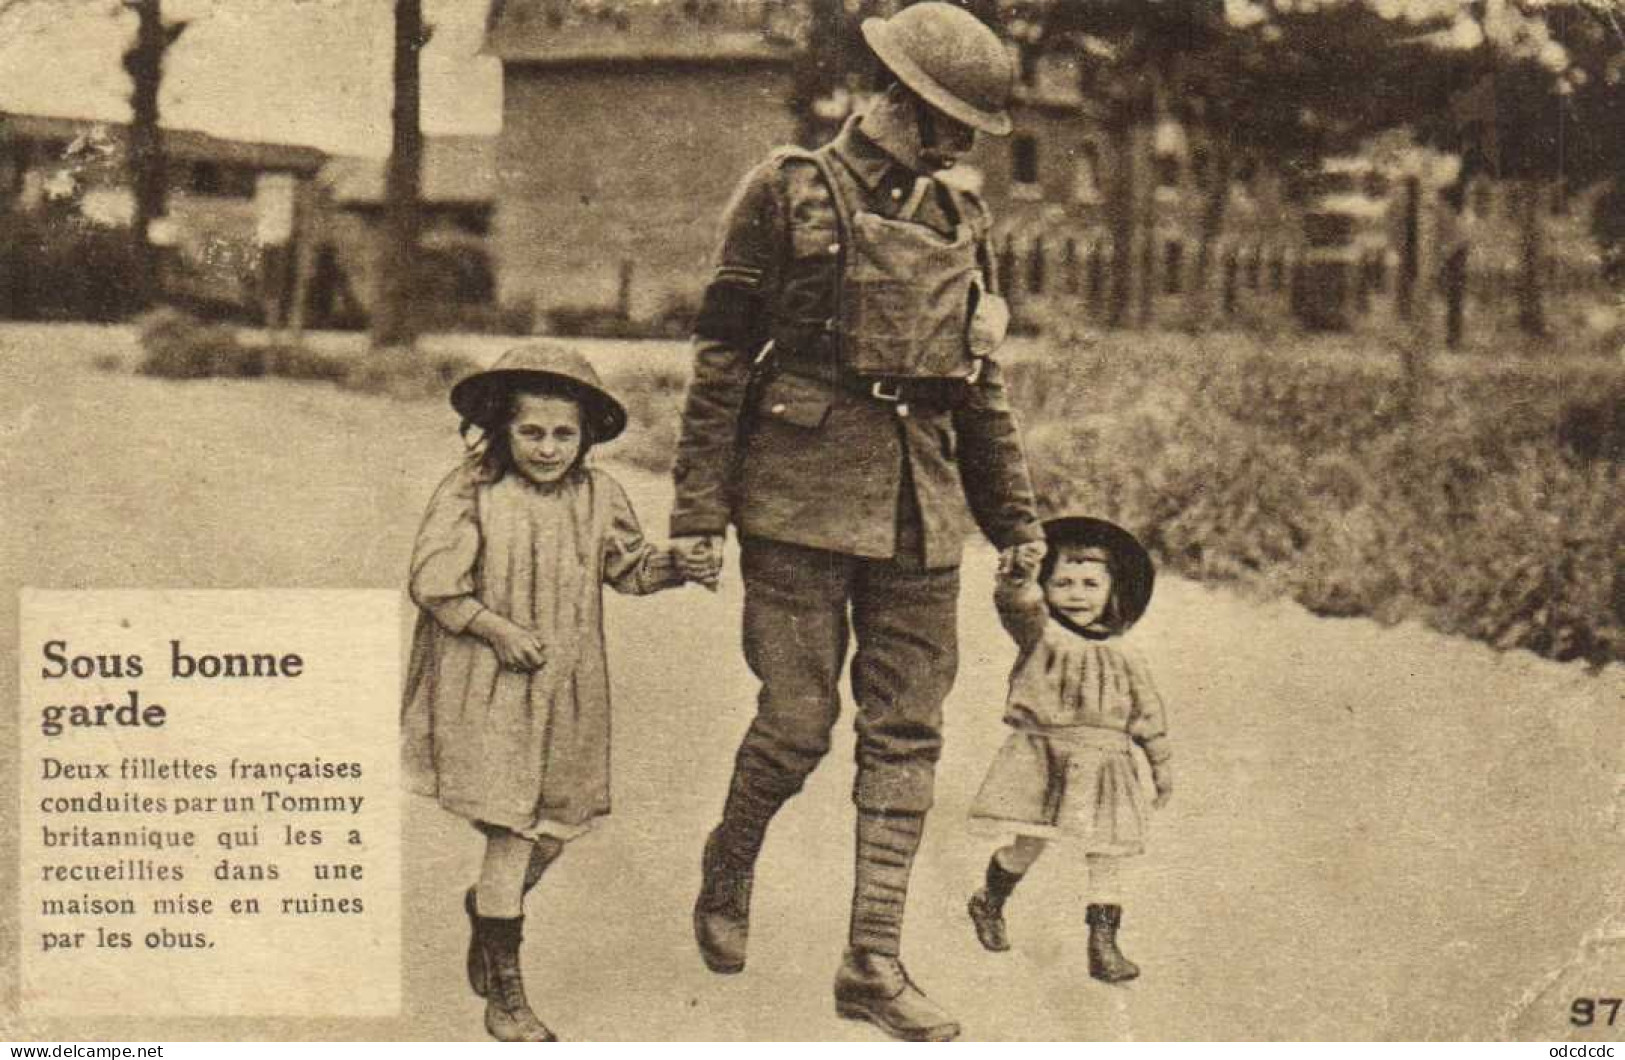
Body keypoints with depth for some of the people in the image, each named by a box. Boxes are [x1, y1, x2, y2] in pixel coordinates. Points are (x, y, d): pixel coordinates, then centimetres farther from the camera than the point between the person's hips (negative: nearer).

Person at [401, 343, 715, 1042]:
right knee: (511, 829, -8)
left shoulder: (597, 496, 4)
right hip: (484, 689, -5)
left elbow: (626, 564, 14)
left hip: (568, 688, 5)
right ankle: (504, 989, 1)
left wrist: (671, 568, -5)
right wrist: (496, 629, -17)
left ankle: (489, 906, 42)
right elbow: (433, 580, -10)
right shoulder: (471, 493, -9)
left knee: (560, 821, 11)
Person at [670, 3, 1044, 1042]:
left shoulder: (961, 220, 13)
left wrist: (1018, 523, 16)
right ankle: (730, 866, 26)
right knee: (798, 724, -4)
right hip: (801, 496, -5)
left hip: (922, 509, 5)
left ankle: (875, 963, 8)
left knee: (908, 736, 3)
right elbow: (721, 358, -2)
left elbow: (985, 391, 19)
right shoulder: (788, 193, -2)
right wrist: (700, 511, -7)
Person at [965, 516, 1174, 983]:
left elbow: (1147, 712, 20)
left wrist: (1162, 764, 20)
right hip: (1042, 759, -3)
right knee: (1028, 844, 0)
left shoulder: (1123, 659, 13)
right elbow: (1018, 605, -20)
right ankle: (989, 905, 27)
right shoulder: (1040, 633, 1)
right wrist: (1018, 578, -41)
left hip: (1103, 764, 3)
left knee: (1105, 856, -1)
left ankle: (1103, 945, 5)